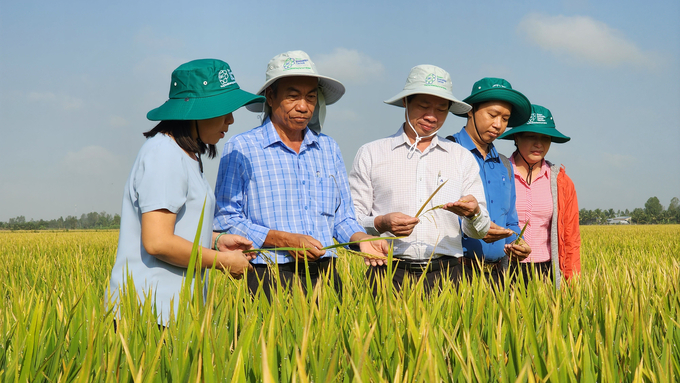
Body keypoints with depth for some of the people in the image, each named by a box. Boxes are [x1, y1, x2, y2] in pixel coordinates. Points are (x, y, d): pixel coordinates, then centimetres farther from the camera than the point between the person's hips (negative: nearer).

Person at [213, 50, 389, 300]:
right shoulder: (241, 149, -1)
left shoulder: (328, 148, 15)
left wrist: (362, 238, -3)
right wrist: (283, 239, -15)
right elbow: (224, 220, -5)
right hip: (269, 278, -4)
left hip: (326, 275, 4)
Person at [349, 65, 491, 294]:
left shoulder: (463, 158, 18)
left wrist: (474, 214, -8)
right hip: (388, 274, -2)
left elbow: (480, 232, 15)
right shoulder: (370, 154, 11)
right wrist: (380, 223, -12)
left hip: (445, 275, 2)